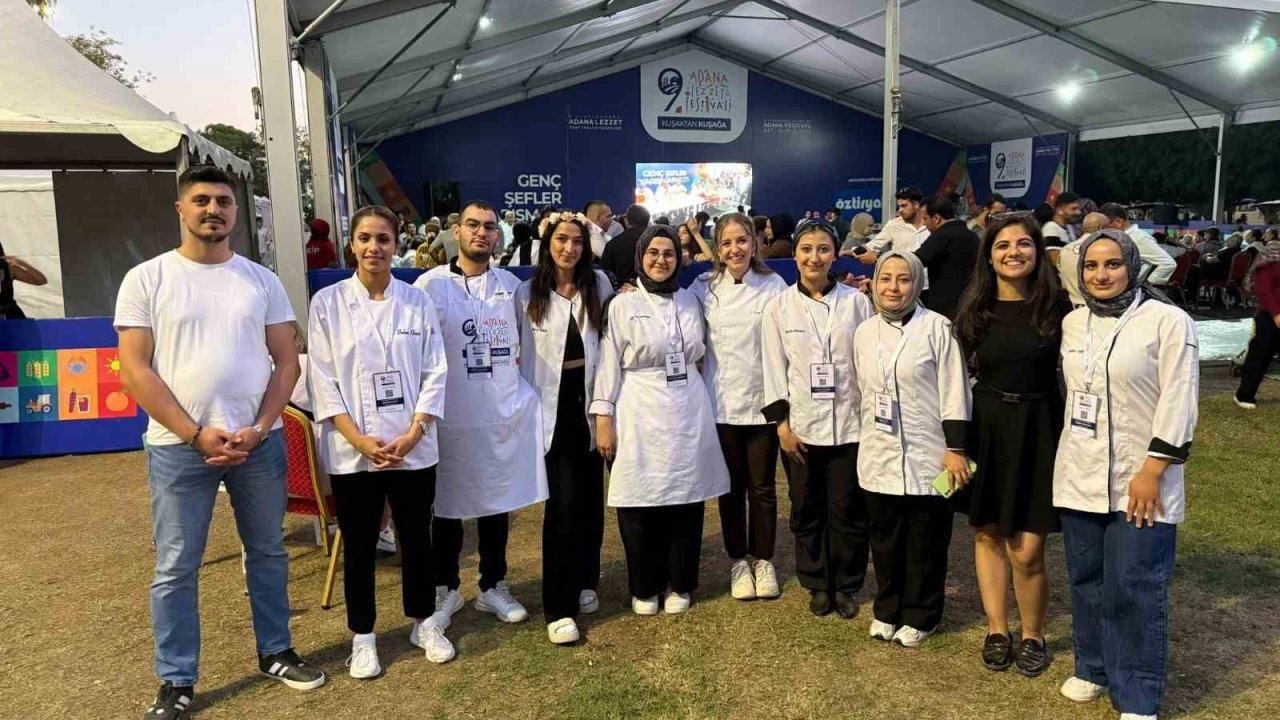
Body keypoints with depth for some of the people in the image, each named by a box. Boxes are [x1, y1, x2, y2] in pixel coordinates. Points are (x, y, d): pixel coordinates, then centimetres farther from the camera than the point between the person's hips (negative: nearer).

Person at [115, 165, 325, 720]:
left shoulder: (262, 280, 5)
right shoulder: (146, 279, -1)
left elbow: (287, 361, 4)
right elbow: (134, 371, -5)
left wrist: (259, 429, -9)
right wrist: (195, 433, -12)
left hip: (260, 442, 2)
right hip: (179, 446, -2)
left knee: (268, 552, 13)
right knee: (176, 568, 6)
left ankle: (275, 653, 30)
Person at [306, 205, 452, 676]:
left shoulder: (417, 301, 2)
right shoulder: (327, 302, -2)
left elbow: (435, 373, 0)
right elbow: (322, 380, -4)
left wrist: (413, 434, -10)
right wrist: (359, 440, -13)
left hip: (413, 448, 1)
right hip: (351, 451, -1)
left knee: (417, 539, 13)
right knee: (359, 546, 10)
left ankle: (424, 624, 32)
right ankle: (362, 637, 28)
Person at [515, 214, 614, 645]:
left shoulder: (599, 285, 4)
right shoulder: (527, 293, 0)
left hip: (590, 402, 3)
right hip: (553, 407, -2)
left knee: (590, 498, 11)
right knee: (563, 503, -8)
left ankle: (585, 582, 31)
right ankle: (559, 608, 1)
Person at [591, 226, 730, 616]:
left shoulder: (689, 300, 10)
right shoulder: (623, 305, -1)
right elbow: (609, 364, -3)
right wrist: (603, 417, -8)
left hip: (688, 411, 3)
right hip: (641, 414, -3)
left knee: (686, 500, 6)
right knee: (641, 503, 2)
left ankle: (679, 585, 22)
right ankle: (644, 588, 19)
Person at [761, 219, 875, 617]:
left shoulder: (856, 301, 1)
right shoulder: (778, 307, 2)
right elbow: (774, 367, 1)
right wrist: (781, 423, -4)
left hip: (849, 423, 0)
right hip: (801, 425, 1)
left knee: (847, 510, 6)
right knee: (807, 510, 10)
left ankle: (846, 586, 24)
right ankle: (817, 583, 27)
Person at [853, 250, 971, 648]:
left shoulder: (937, 328, -8)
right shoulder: (864, 332, 8)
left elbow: (954, 393, -8)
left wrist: (956, 449, -11)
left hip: (927, 455, -4)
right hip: (879, 455, 4)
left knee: (925, 542, 7)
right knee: (885, 538, 13)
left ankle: (920, 616, 24)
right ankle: (887, 610, 30)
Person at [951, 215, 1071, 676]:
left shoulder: (1056, 305, -5)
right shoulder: (974, 307, 1)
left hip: (1038, 429, -2)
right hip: (986, 426, 3)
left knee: (1026, 551, -3)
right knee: (987, 534, 12)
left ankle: (1032, 635, 22)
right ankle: (996, 630, 29)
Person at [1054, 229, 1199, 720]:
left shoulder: (1168, 321, -8)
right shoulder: (1073, 322, 8)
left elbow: (1178, 403, -11)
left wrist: (1152, 472, -15)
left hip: (1139, 479, -5)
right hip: (1079, 476, 5)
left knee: (1134, 587, -2)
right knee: (1086, 579, 13)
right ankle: (1092, 668, 30)